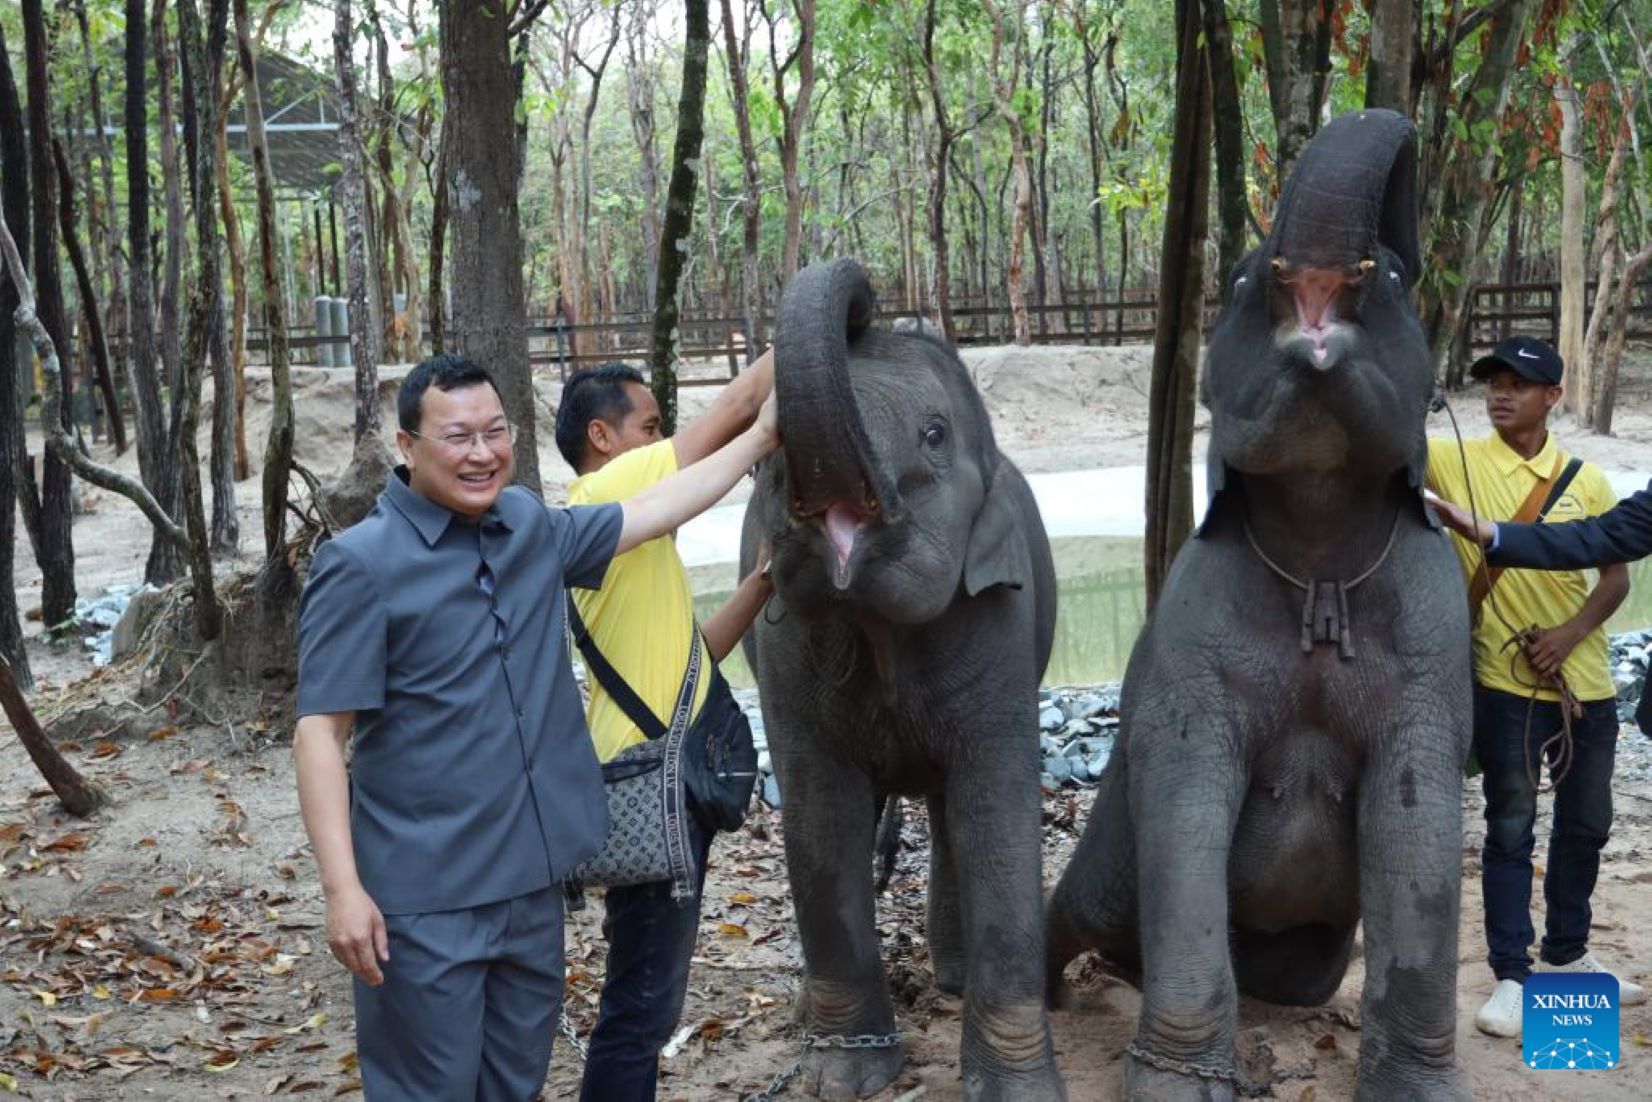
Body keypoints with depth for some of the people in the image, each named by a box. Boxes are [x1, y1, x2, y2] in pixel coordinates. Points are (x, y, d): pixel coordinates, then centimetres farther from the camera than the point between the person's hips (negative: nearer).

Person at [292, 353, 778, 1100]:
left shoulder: (533, 531, 7)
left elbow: (652, 511, 21)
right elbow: (319, 733, -14)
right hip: (424, 898, -6)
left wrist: (759, 436, 23)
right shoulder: (361, 565, -11)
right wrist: (343, 888, -20)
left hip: (531, 881, 6)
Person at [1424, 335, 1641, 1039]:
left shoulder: (1586, 480, 4)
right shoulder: (1458, 461, -4)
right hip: (1505, 682, -4)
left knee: (1586, 824, 16)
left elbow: (1616, 575, 5)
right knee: (1510, 830, 0)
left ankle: (1567, 953, 35)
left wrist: (1570, 632, -12)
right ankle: (1512, 977, 8)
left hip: (1585, 682, 4)